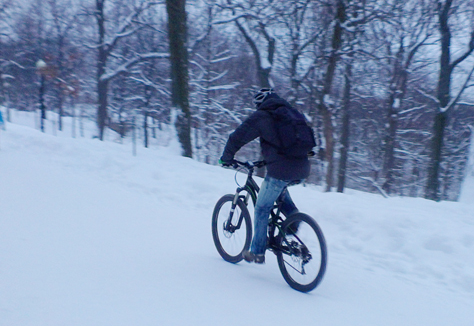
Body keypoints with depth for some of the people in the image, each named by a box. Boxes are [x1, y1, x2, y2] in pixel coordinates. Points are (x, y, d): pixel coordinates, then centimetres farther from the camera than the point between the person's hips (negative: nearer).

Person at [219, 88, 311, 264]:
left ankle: (257, 252, 16)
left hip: (280, 170, -6)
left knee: (262, 209, 10)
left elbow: (237, 137, 1)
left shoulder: (261, 116, 3)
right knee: (279, 190, 34)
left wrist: (227, 158, 17)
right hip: (302, 170, 6)